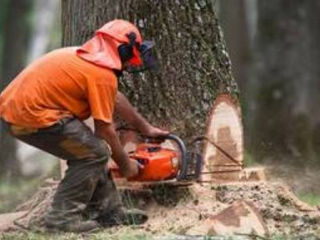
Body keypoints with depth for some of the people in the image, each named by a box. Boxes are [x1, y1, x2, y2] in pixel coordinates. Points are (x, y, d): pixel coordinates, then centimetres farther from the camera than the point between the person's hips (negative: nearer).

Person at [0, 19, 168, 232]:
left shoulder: (84, 57, 18)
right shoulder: (103, 74, -12)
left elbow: (116, 99, 31)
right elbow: (105, 130, -7)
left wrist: (146, 128, 40)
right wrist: (126, 164, 8)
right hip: (33, 116, -10)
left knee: (86, 149, 17)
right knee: (95, 152, -5)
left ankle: (109, 211, 19)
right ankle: (63, 215, -5)